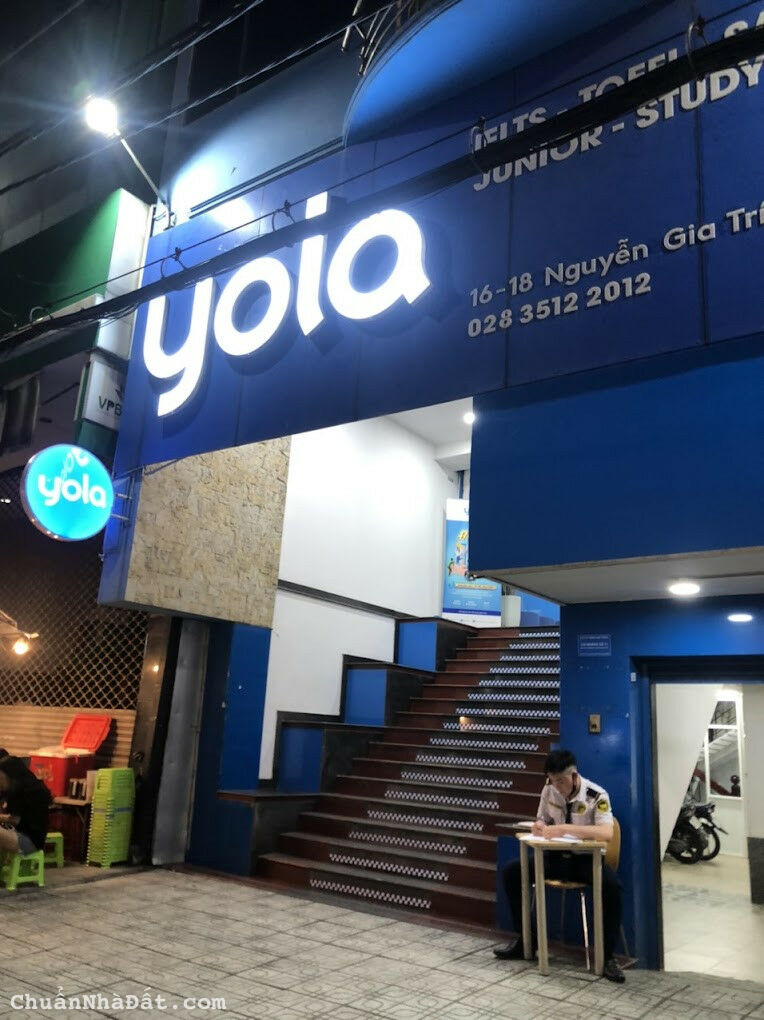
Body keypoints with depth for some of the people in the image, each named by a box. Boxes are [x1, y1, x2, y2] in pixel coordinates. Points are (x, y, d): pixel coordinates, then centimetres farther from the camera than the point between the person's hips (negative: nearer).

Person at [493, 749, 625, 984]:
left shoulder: (596, 796, -19)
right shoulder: (549, 790, -3)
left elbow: (607, 832, -34)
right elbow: (541, 821, 9)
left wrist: (565, 828, -40)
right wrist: (539, 827, -18)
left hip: (586, 860, -5)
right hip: (557, 857, 5)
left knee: (612, 886, -36)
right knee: (511, 872, -11)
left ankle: (608, 956, -18)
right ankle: (525, 940, 4)